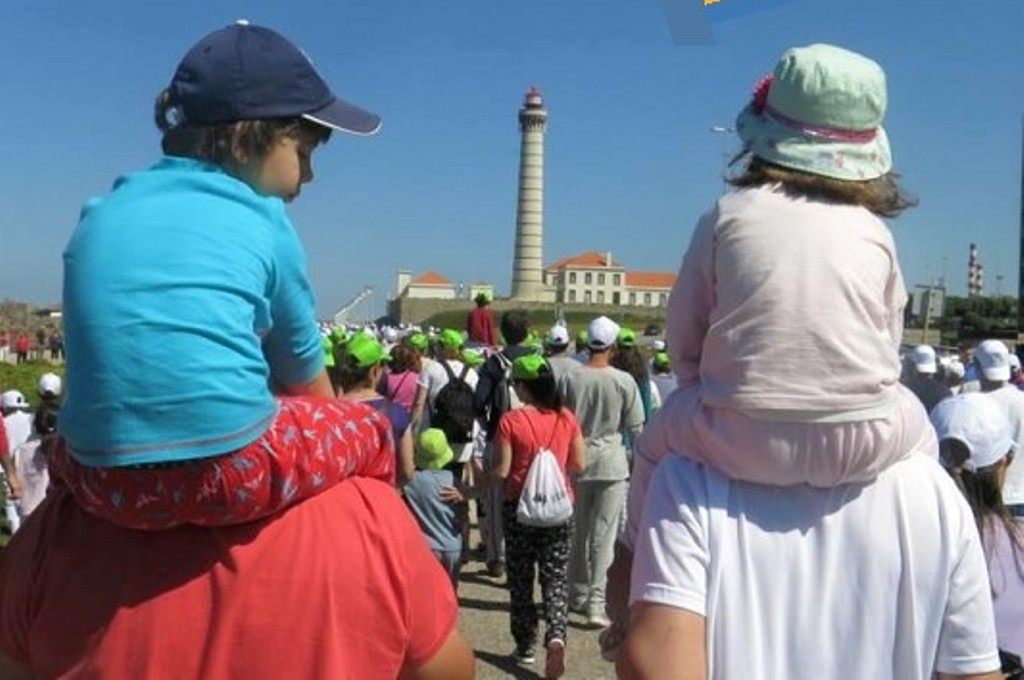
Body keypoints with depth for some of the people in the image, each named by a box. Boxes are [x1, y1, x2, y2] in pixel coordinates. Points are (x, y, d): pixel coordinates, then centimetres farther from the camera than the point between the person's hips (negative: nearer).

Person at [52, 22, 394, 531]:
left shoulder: (99, 217, 16)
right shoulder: (264, 224, 5)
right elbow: (307, 385, 14)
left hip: (107, 484, 4)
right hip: (233, 473, -4)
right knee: (367, 430, 23)